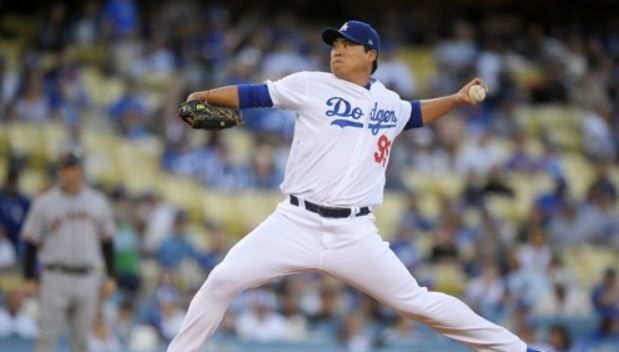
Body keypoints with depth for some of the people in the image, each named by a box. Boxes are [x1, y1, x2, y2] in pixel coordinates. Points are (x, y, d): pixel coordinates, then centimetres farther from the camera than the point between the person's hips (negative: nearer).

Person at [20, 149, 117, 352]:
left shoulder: (98, 202, 9)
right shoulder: (44, 202, 0)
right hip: (55, 278, -3)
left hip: (87, 280, 3)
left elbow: (107, 243, 14)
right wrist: (29, 279, -4)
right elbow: (31, 243, 2)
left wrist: (110, 277, 9)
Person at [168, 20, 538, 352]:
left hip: (354, 233, 1)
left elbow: (414, 113, 36)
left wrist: (457, 99, 26)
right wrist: (203, 97, -16)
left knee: (416, 301, -1)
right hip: (296, 223, -1)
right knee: (223, 280, -15)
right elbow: (254, 94, -2)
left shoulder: (389, 103, 13)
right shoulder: (311, 86, 2)